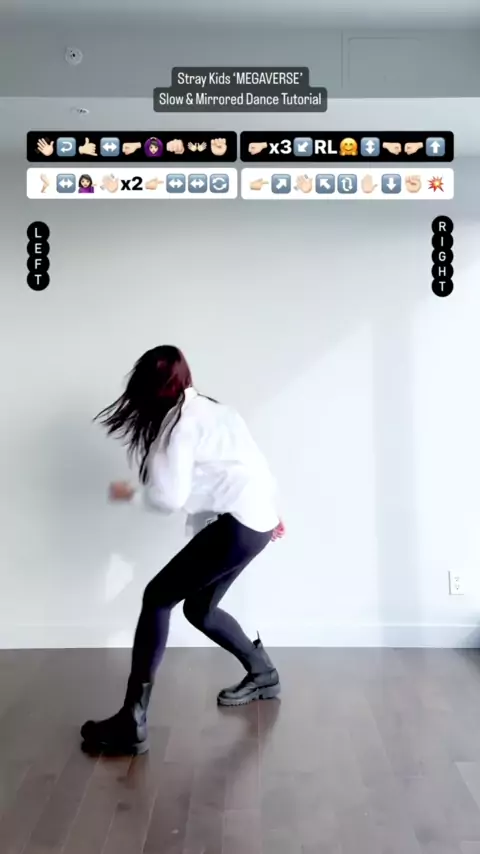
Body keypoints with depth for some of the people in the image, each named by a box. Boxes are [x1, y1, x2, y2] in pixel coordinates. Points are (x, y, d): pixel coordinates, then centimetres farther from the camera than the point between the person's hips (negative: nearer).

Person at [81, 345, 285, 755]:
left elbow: (169, 497, -14)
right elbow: (249, 462, 20)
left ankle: (132, 722, -9)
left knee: (158, 597, -7)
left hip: (237, 524, -10)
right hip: (252, 520, 10)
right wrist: (270, 508, 25)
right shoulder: (209, 410, 17)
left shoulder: (181, 422, -11)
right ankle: (263, 674, 35)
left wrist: (131, 493, 4)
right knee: (199, 608, 19)